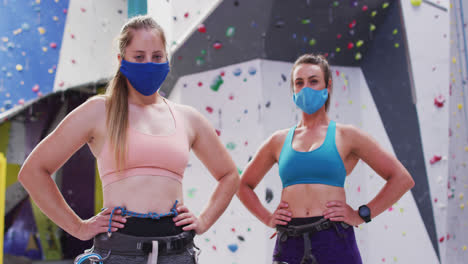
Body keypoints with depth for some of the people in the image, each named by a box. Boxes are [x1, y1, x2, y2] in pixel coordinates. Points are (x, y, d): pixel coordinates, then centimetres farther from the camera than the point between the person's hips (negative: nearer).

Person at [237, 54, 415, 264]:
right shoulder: (279, 141, 14)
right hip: (289, 245, 2)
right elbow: (244, 185, 27)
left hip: (334, 245, -2)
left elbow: (402, 179, 5)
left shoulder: (346, 136, 6)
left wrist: (362, 215, -1)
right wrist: (267, 218, 12)